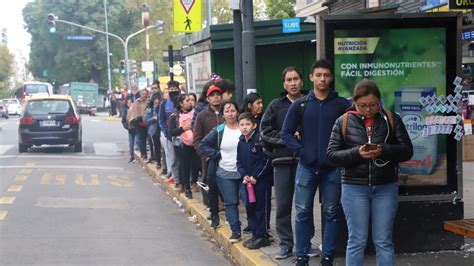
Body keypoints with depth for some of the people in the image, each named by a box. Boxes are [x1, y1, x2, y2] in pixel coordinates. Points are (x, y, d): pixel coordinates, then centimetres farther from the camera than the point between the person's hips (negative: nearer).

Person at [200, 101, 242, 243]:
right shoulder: (218, 131, 1)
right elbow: (203, 146, 1)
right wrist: (218, 155, -8)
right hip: (225, 173, 0)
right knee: (230, 203, 1)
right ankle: (235, 231, 5)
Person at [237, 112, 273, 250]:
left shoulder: (260, 140, -14)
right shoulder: (241, 142, 9)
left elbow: (267, 160, -15)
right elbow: (239, 162, 14)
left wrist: (255, 176, -15)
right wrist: (244, 175, -3)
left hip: (261, 181, -7)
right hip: (248, 181, 8)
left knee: (261, 208, -1)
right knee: (249, 207, 12)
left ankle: (262, 236, 7)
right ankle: (255, 234, 23)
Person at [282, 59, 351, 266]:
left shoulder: (342, 105, -1)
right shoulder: (299, 105, 2)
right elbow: (286, 133, 3)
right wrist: (301, 151, -7)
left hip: (333, 168, 0)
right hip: (306, 167, 1)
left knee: (331, 214, 6)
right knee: (303, 213, 4)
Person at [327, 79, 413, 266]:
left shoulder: (392, 120, 3)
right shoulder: (343, 122, 2)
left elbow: (407, 150, 1)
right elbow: (332, 154, 0)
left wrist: (383, 150, -18)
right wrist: (356, 153, -17)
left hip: (386, 187, 1)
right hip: (354, 188, -1)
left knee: (383, 242, 6)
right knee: (357, 241, 4)